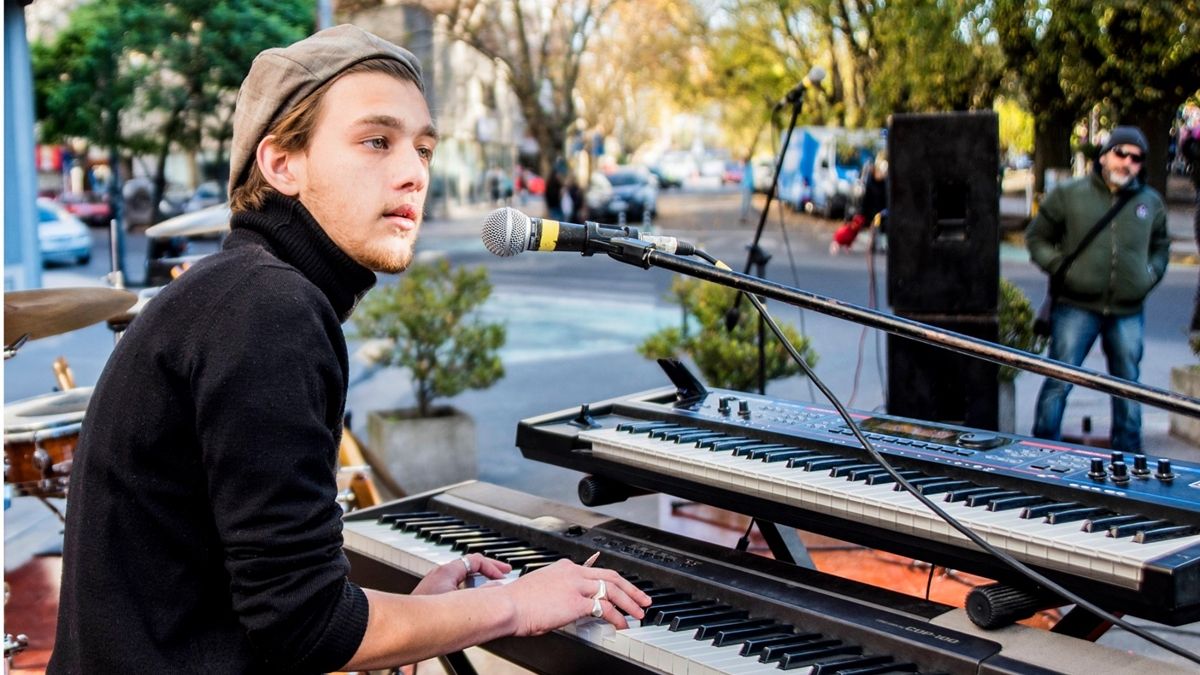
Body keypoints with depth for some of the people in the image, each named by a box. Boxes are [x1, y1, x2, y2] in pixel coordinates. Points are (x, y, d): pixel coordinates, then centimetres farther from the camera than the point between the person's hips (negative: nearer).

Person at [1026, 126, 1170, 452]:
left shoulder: (1151, 202, 11)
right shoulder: (1069, 194, 2)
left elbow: (1160, 247, 25)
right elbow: (1036, 236, 9)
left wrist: (1150, 275, 8)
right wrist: (1058, 266, -4)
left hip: (1128, 312, 3)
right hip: (1076, 307, -3)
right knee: (1059, 380, -4)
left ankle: (1128, 457, 23)